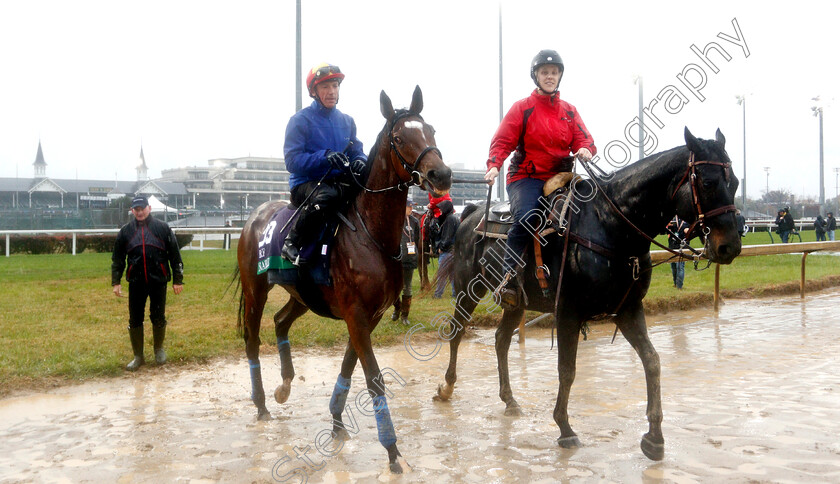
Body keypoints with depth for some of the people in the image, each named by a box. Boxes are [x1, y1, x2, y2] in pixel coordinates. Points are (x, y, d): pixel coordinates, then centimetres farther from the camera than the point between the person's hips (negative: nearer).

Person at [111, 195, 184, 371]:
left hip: (158, 281, -1)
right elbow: (117, 259, 10)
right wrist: (115, 282, 3)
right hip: (136, 282, 2)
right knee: (135, 320, 4)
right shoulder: (126, 231, 7)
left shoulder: (162, 228, 1)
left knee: (158, 318, 6)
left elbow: (175, 256, 2)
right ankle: (138, 356, 18)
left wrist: (177, 280, 0)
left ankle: (159, 349, 30)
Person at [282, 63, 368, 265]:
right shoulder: (301, 120, -4)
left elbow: (357, 152, 16)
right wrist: (325, 156, -26)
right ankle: (292, 242, -21)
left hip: (339, 182, 6)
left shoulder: (347, 121, 14)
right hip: (305, 184, -6)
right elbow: (292, 161, -12)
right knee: (326, 196, -40)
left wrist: (360, 162, -11)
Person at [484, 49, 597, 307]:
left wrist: (585, 150, -15)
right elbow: (503, 141, -3)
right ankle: (509, 277, -21)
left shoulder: (569, 111, 16)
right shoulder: (522, 108, 5)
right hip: (526, 177, -4)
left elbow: (583, 139, 10)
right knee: (525, 217, -32)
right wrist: (494, 166, -21)